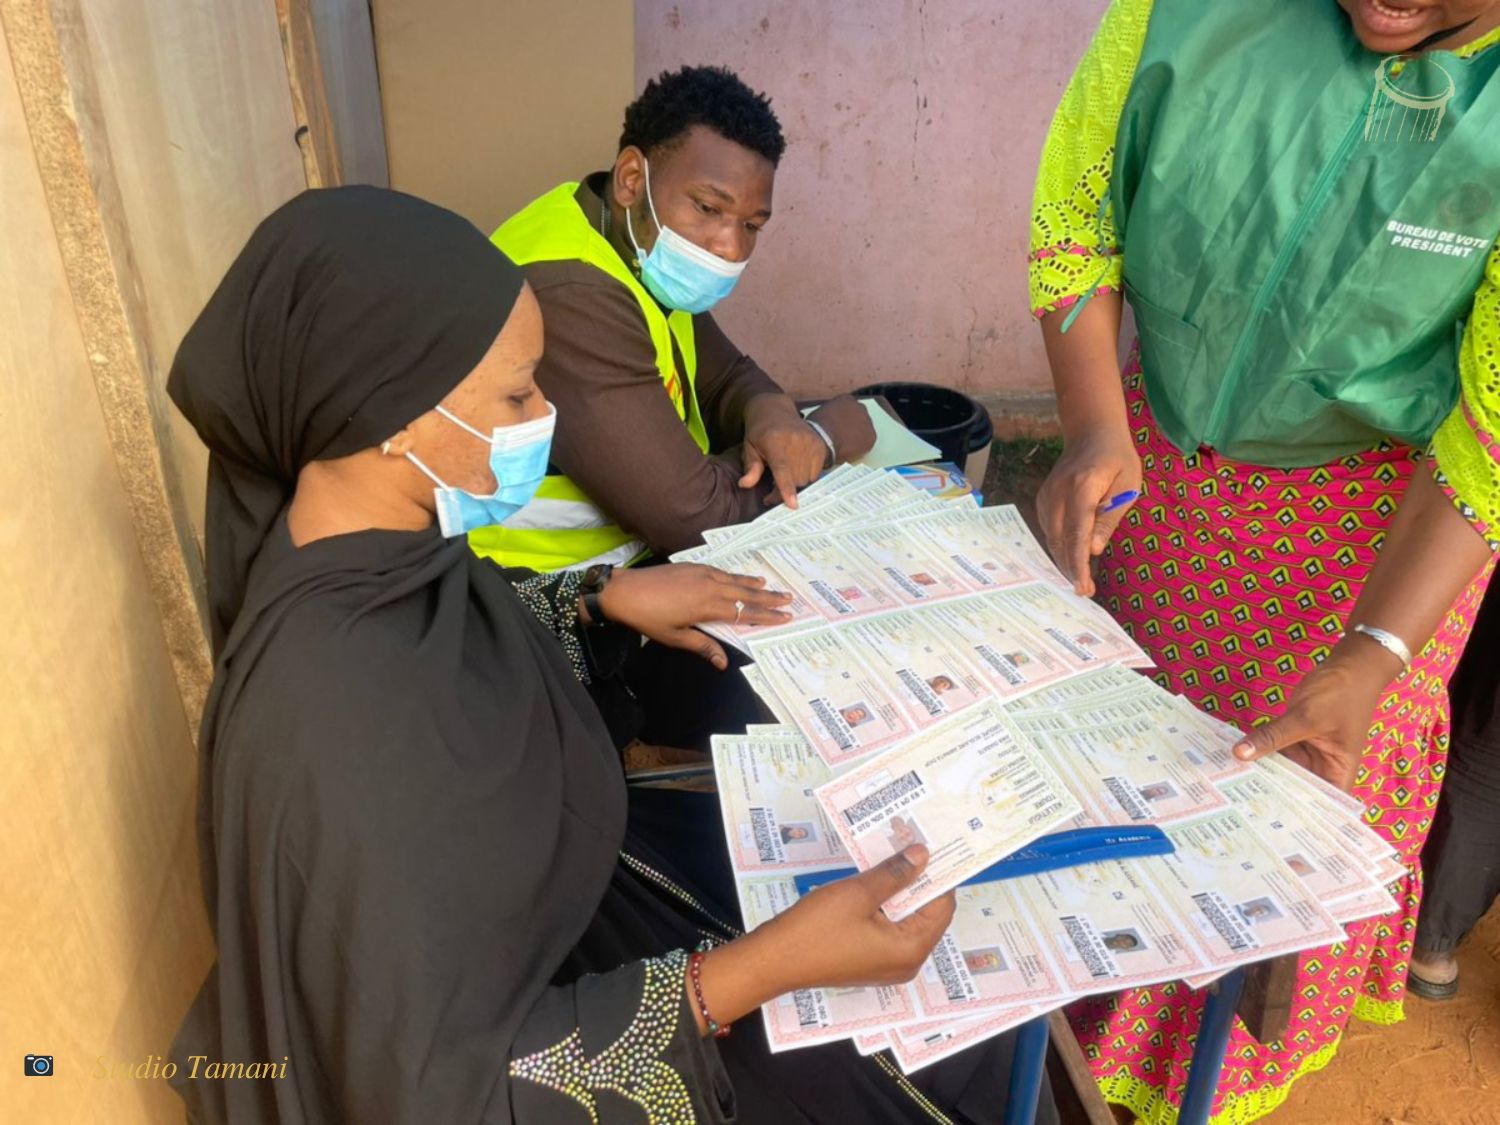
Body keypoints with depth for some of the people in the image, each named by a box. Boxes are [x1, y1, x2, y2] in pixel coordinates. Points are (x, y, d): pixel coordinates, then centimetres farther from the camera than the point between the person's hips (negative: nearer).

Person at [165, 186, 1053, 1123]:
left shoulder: (379, 544, -13)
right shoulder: (347, 734, -39)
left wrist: (605, 601, 3)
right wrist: (772, 967, -33)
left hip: (526, 906, 7)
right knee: (939, 1043, 4)